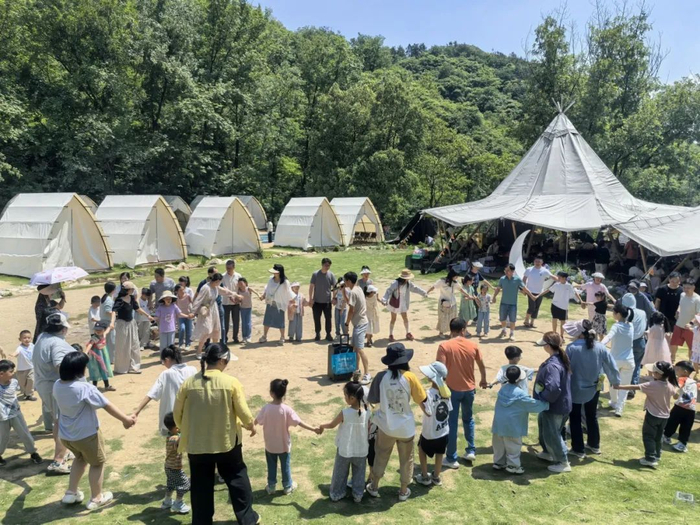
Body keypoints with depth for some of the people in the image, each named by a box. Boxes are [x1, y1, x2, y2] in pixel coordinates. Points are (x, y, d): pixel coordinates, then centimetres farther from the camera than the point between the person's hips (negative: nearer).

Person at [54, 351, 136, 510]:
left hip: (65, 434, 7)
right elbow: (107, 406, -20)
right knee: (98, 463, 16)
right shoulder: (85, 388, -28)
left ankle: (71, 493, 36)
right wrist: (125, 419, -10)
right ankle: (96, 498, 27)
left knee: (80, 458, 32)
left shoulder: (57, 386, -7)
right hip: (86, 434, -7)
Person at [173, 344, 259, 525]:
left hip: (197, 443, 2)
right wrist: (251, 426, 11)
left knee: (201, 486, 16)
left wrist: (186, 431, 19)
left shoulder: (189, 382, -7)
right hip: (226, 441, -1)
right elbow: (243, 412, -10)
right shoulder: (231, 382, -14)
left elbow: (177, 413, 1)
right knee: (237, 479, 18)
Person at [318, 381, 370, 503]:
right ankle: (358, 495, 33)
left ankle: (336, 494, 34)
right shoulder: (367, 412, -16)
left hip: (344, 450, -2)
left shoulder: (344, 413, -24)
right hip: (361, 450, 2)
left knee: (340, 473, 19)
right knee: (359, 474, 22)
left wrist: (322, 426, 12)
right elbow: (368, 430, -2)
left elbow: (332, 425, -7)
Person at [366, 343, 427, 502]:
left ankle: (374, 487, 35)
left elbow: (372, 400, -5)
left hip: (386, 425, 1)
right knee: (406, 459, 19)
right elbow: (422, 400, -9)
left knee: (381, 456, 22)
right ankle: (403, 491, 33)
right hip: (405, 427, -1)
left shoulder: (381, 376, -13)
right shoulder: (409, 377, -18)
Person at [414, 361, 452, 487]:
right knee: (439, 453, 22)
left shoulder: (429, 393, -28)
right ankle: (436, 477, 38)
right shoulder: (446, 391, -7)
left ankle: (424, 477, 28)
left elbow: (428, 412, -31)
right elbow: (449, 409, 2)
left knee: (422, 449, 21)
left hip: (430, 433, -5)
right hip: (444, 431, 5)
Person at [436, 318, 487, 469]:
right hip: (469, 388, 3)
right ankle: (471, 451, 29)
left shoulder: (444, 346, -14)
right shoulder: (473, 345, -3)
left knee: (452, 423, 6)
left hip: (452, 389, -3)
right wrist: (483, 380, 26)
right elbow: (481, 365, 8)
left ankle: (451, 458, 13)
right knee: (468, 419, 24)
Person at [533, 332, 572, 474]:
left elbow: (553, 389, -38)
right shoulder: (561, 358, 1)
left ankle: (563, 463, 22)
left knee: (551, 434, 7)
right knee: (545, 428, 27)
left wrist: (541, 398, -23)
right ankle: (548, 452, 46)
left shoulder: (552, 365, -32)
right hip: (561, 403, 10)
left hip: (554, 406, -10)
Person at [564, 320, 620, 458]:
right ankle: (594, 445, 38)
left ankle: (578, 449, 20)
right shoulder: (600, 347, -10)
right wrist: (616, 381, 17)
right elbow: (611, 365, -1)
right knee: (592, 417, 23)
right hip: (593, 389, 4)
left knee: (575, 419, 12)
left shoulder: (571, 347, -21)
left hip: (575, 389, -4)